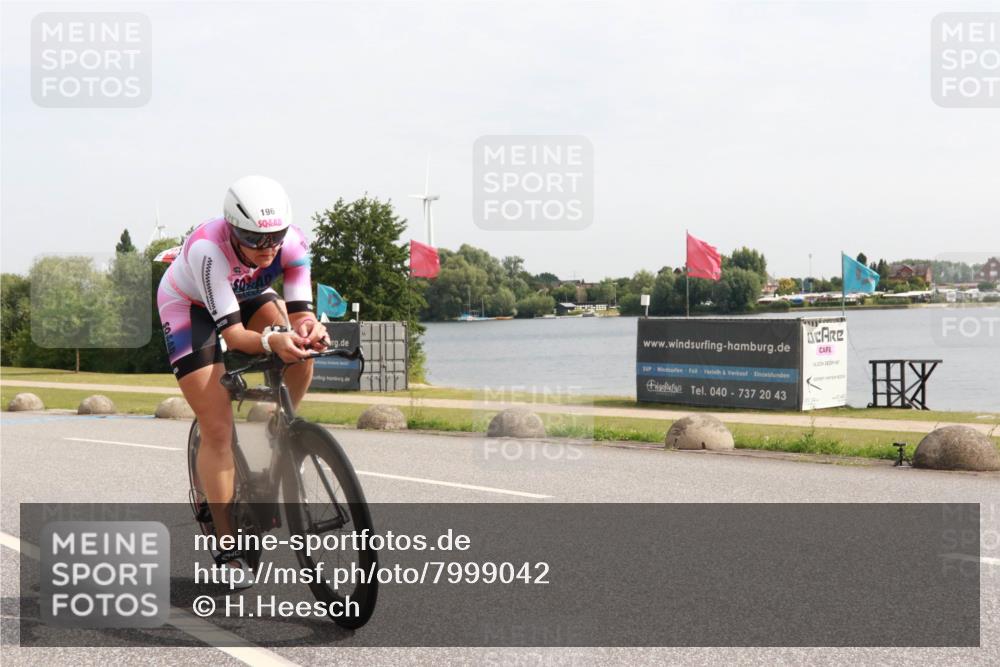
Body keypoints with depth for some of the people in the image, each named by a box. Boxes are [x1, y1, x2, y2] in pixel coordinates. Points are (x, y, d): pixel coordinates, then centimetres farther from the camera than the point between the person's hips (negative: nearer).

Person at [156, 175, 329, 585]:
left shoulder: (292, 242, -28)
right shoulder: (207, 249, -39)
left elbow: (300, 311, -31)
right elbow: (232, 334, -41)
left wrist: (308, 329, -54)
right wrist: (271, 342, -61)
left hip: (247, 295, 4)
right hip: (189, 305, -4)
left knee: (300, 358, -26)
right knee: (217, 429, -12)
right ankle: (227, 548, -3)